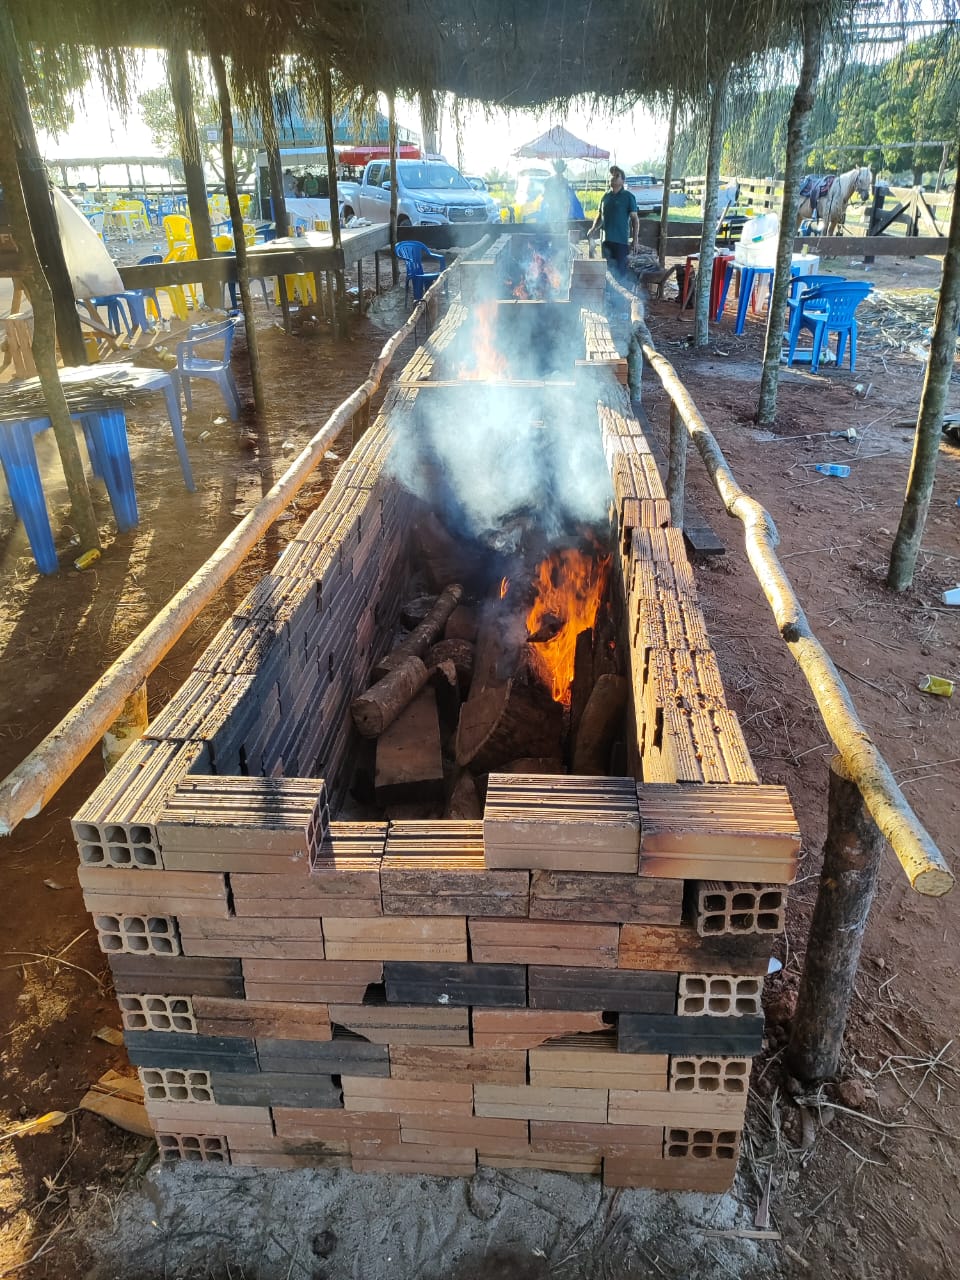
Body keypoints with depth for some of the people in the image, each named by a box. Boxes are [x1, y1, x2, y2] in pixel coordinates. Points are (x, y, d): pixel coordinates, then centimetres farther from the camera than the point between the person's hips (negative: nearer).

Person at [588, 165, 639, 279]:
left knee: (620, 270, -4)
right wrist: (593, 229, 2)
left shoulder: (629, 197, -1)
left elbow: (635, 218, -3)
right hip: (606, 239, 5)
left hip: (621, 240, -5)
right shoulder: (605, 196, 13)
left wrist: (635, 239, -11)